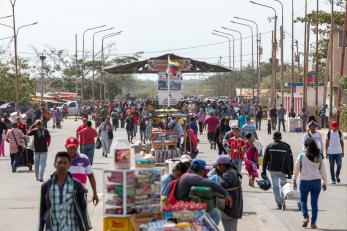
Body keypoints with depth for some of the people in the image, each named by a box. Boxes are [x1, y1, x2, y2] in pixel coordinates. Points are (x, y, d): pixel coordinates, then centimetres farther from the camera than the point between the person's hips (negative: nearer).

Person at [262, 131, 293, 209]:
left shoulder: (269, 146, 4)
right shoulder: (286, 146, 5)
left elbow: (265, 160, 3)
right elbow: (291, 160, 5)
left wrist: (264, 170, 7)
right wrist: (290, 172, 9)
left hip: (273, 170, -1)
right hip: (283, 170, 1)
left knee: (275, 186, 2)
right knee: (283, 184, 18)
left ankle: (279, 202, -6)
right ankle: (282, 199, 9)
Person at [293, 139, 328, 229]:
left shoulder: (301, 156, -6)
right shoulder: (319, 157, 1)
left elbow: (296, 170, 0)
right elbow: (323, 171, 6)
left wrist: (294, 180, 13)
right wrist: (324, 182, 16)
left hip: (304, 182, -2)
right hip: (316, 182, 2)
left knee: (303, 200, 17)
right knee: (314, 202, 6)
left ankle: (306, 217, -2)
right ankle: (313, 222, 4)